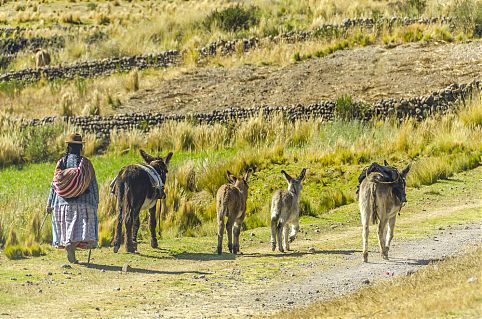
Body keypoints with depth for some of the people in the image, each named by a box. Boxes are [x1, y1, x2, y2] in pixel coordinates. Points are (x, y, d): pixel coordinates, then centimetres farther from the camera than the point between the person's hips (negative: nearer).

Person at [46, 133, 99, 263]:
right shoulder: (85, 163, -3)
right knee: (80, 228, -6)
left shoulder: (61, 162, 2)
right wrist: (95, 202, 10)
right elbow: (93, 184, 0)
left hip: (62, 203, 3)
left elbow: (54, 184, 4)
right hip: (82, 203, -3)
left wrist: (50, 203, 9)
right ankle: (72, 245, -30)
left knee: (66, 228, 15)